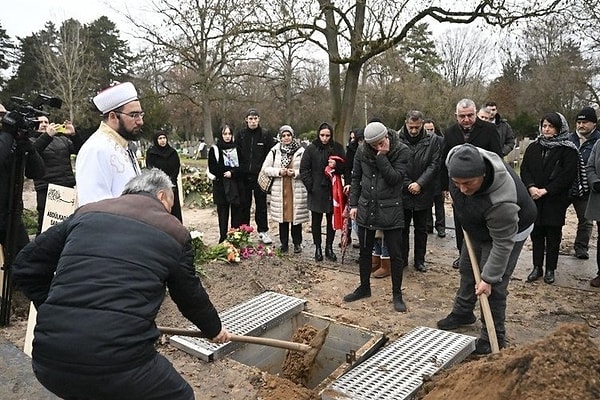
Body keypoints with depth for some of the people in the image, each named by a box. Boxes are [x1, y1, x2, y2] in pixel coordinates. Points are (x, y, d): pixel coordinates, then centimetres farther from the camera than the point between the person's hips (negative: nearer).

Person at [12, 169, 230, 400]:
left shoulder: (87, 213, 13)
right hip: (118, 361, -4)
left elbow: (26, 266, 15)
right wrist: (215, 329, 36)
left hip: (48, 360, 5)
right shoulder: (174, 231, 7)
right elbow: (190, 296, 18)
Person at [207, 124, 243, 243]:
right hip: (221, 187, -2)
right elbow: (213, 169, -3)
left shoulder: (236, 149, 11)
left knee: (236, 214, 2)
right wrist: (226, 173, -9)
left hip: (236, 187, 2)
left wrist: (232, 173, -10)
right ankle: (223, 239, 5)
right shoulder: (214, 149, 4)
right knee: (223, 214, -1)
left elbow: (242, 167, 6)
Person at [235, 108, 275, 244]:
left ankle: (263, 231, 17)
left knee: (261, 205, 7)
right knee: (244, 205, 9)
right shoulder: (240, 135, 4)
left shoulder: (265, 135, 0)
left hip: (260, 176, -1)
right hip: (244, 176, 2)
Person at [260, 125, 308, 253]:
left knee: (296, 216, 4)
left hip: (297, 190, -2)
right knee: (283, 216, 8)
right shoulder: (275, 151, 5)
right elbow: (265, 168, 5)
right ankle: (284, 243, 21)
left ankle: (297, 243, 19)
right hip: (280, 190, 2)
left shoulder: (301, 151, -2)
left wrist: (295, 173, -17)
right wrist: (279, 171, -10)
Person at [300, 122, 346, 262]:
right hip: (316, 191, -1)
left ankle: (329, 248, 22)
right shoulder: (311, 149, -2)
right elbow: (304, 169, -1)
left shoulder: (337, 148, 2)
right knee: (316, 221, 7)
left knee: (332, 220, 9)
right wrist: (310, 186, -8)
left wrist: (336, 165, -16)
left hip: (333, 190, 2)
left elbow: (345, 167, 5)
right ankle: (318, 248, 20)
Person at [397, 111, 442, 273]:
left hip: (424, 193, 1)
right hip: (403, 192, -1)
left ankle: (420, 260, 24)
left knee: (421, 229, 12)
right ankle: (402, 259, 23)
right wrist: (407, 184, -12)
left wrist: (420, 183, -15)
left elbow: (434, 165, -6)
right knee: (403, 228, 10)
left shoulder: (433, 140, -3)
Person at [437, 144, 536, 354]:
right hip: (477, 227, 7)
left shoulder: (501, 202, -45)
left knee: (494, 287, -4)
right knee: (467, 269, 21)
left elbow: (502, 244, -32)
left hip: (509, 231, -7)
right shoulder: (457, 159, -30)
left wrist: (489, 278, -25)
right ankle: (462, 313, 44)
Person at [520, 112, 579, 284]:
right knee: (536, 234, 9)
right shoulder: (533, 147, 8)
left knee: (553, 236, 6)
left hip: (555, 200, -3)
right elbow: (524, 169, 3)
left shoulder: (568, 150, -4)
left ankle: (550, 270, 19)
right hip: (534, 200, 3)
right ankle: (537, 267, 20)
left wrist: (546, 190, -16)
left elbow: (568, 175, -11)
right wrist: (531, 187, -14)